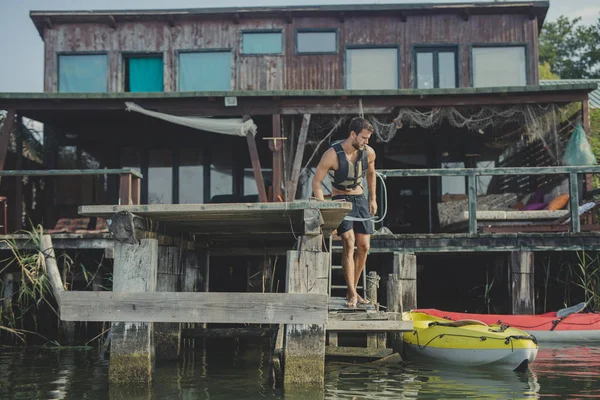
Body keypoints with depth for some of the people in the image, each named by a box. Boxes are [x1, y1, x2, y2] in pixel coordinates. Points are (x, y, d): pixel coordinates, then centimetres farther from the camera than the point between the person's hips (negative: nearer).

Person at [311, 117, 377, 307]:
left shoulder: (368, 153, -5)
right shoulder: (333, 154, -19)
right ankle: (352, 294, -20)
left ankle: (353, 290, 14)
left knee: (363, 246, 0)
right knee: (349, 243, -21)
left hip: (360, 200, 5)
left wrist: (373, 198, 18)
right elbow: (317, 181, -15)